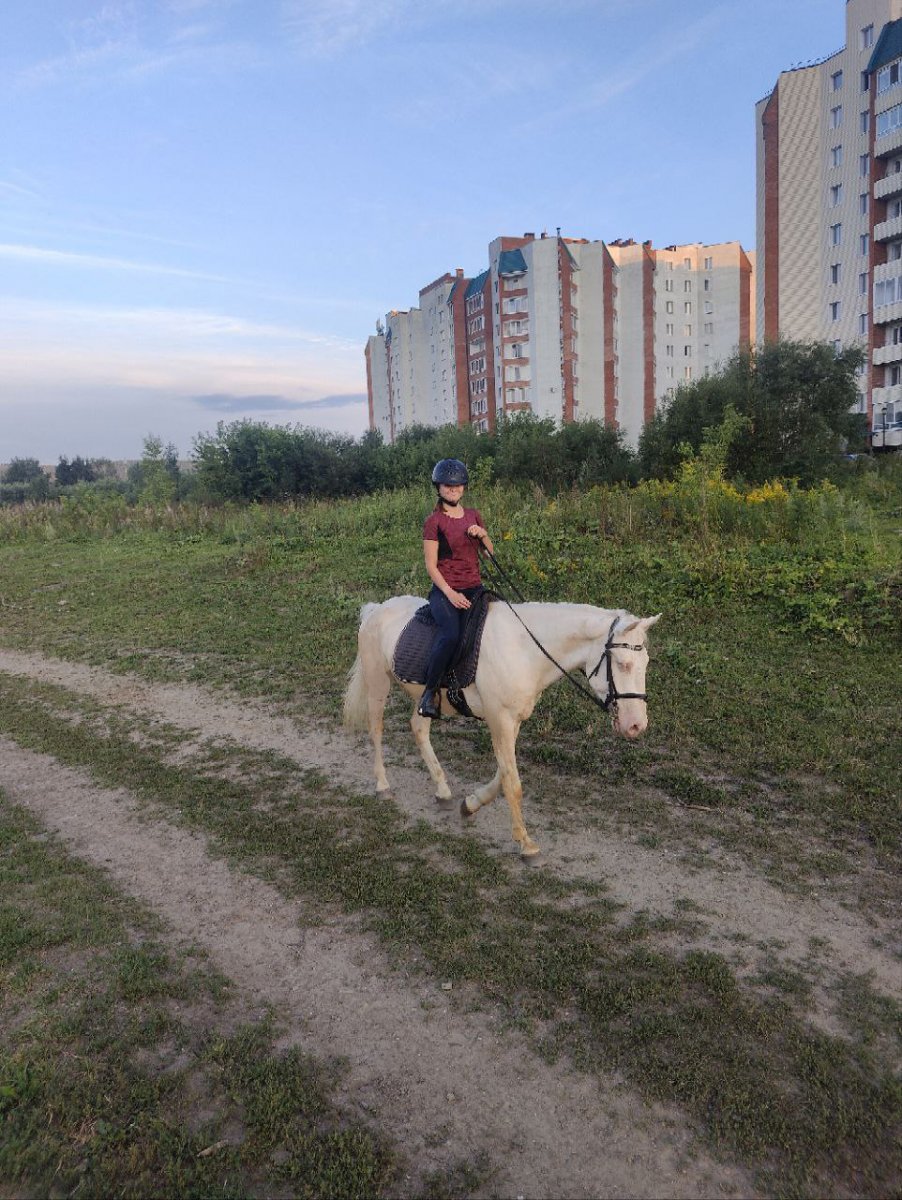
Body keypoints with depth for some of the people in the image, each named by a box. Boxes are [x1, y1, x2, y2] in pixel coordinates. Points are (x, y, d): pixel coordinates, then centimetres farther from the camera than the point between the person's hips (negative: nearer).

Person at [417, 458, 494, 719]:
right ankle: (431, 690, -16)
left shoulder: (474, 516, 15)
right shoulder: (434, 521, -1)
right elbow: (431, 565, -5)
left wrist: (483, 535, 0)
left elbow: (491, 552, 22)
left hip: (474, 588, 5)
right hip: (445, 590, -5)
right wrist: (450, 593, -17)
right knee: (451, 633, -32)